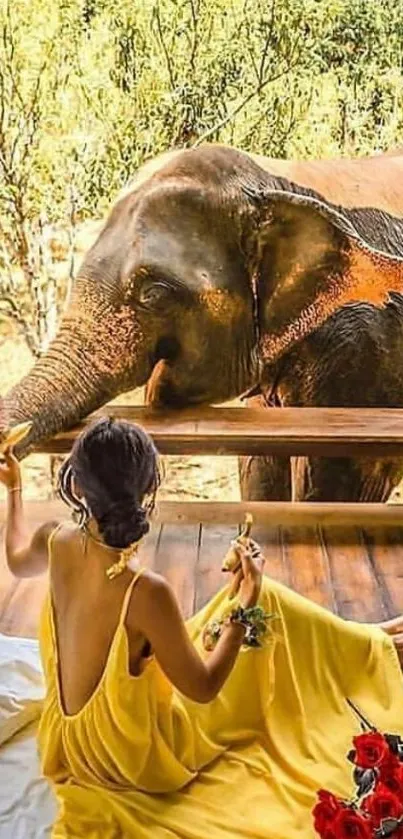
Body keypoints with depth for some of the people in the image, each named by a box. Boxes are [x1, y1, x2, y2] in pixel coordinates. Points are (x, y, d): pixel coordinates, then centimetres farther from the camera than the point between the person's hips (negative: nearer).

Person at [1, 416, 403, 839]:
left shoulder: (57, 541, -16)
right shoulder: (145, 590, -35)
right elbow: (204, 689, -22)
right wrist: (248, 602, -18)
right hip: (131, 754, -6)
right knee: (262, 599, 3)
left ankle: (364, 646, 36)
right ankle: (366, 648, 28)